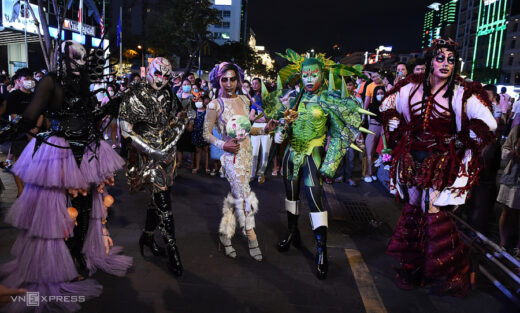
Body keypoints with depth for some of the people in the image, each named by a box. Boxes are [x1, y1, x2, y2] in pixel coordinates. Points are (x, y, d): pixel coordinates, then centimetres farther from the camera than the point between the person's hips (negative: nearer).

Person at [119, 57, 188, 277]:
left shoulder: (168, 96, 8)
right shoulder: (135, 95, -7)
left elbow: (181, 120, 14)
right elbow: (126, 129, -11)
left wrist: (171, 143, -2)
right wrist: (152, 150, -16)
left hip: (166, 153, 6)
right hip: (146, 154, -6)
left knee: (158, 198, 15)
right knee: (163, 202, -10)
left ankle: (147, 236, 36)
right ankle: (172, 251, -2)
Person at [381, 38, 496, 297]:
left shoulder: (463, 93, -8)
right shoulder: (412, 88, 2)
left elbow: (487, 124, -9)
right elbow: (387, 106, 18)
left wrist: (461, 145, -5)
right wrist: (400, 137, 13)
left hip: (443, 164, -4)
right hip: (413, 161, 4)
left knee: (435, 213, -8)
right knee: (413, 208, 12)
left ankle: (455, 271, 11)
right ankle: (412, 267, 30)